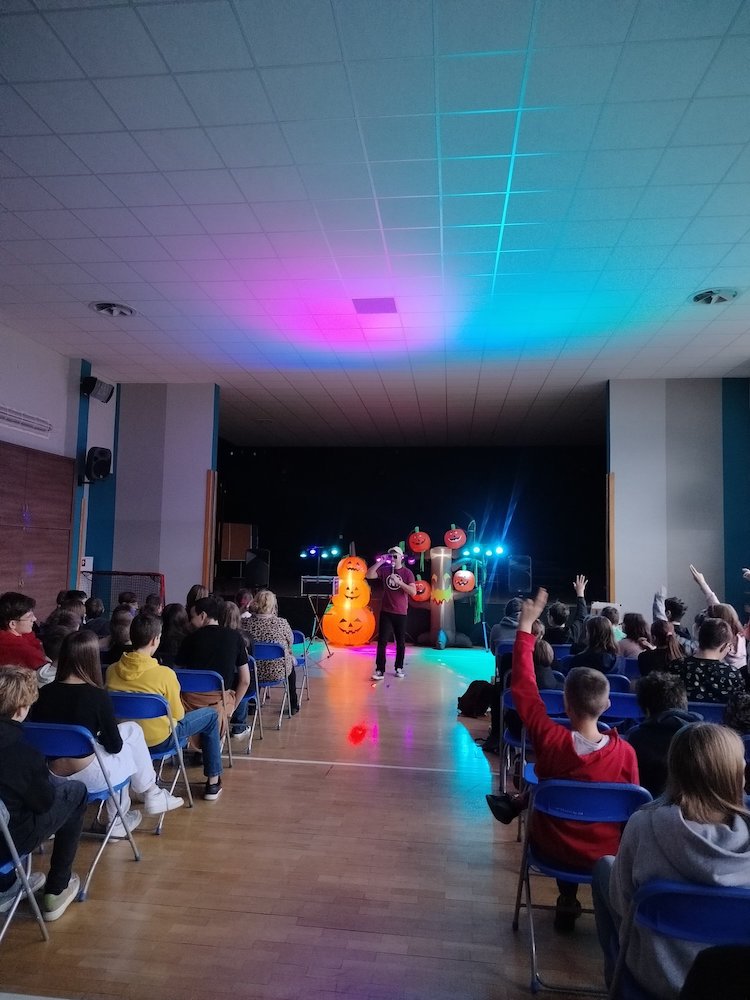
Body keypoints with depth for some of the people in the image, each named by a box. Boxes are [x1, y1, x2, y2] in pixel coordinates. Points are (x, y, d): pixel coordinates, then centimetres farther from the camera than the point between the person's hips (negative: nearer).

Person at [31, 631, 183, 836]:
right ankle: (152, 795, 25)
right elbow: (114, 746, -6)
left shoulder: (43, 693, -2)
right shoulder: (97, 696, -15)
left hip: (51, 778, 5)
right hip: (90, 778, -5)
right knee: (132, 730, 17)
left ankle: (118, 821, 33)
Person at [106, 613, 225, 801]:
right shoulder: (164, 674, -25)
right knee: (210, 715, 15)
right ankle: (213, 782, 21)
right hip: (158, 740, -6)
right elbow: (178, 714, -12)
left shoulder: (112, 670, -11)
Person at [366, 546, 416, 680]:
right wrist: (380, 562, -13)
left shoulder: (407, 573, -4)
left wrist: (398, 581, -21)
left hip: (401, 613, -1)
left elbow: (413, 592, -14)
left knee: (400, 642, 9)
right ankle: (380, 670, -4)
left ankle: (399, 668, 24)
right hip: (386, 612, 1)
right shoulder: (384, 570, 2)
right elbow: (368, 575, -10)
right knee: (382, 641, -5)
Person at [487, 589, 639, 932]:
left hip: (554, 847, -1)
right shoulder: (625, 752, -25)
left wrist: (525, 626, -14)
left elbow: (522, 686, -18)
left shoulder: (550, 740, -28)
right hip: (607, 853, 1)